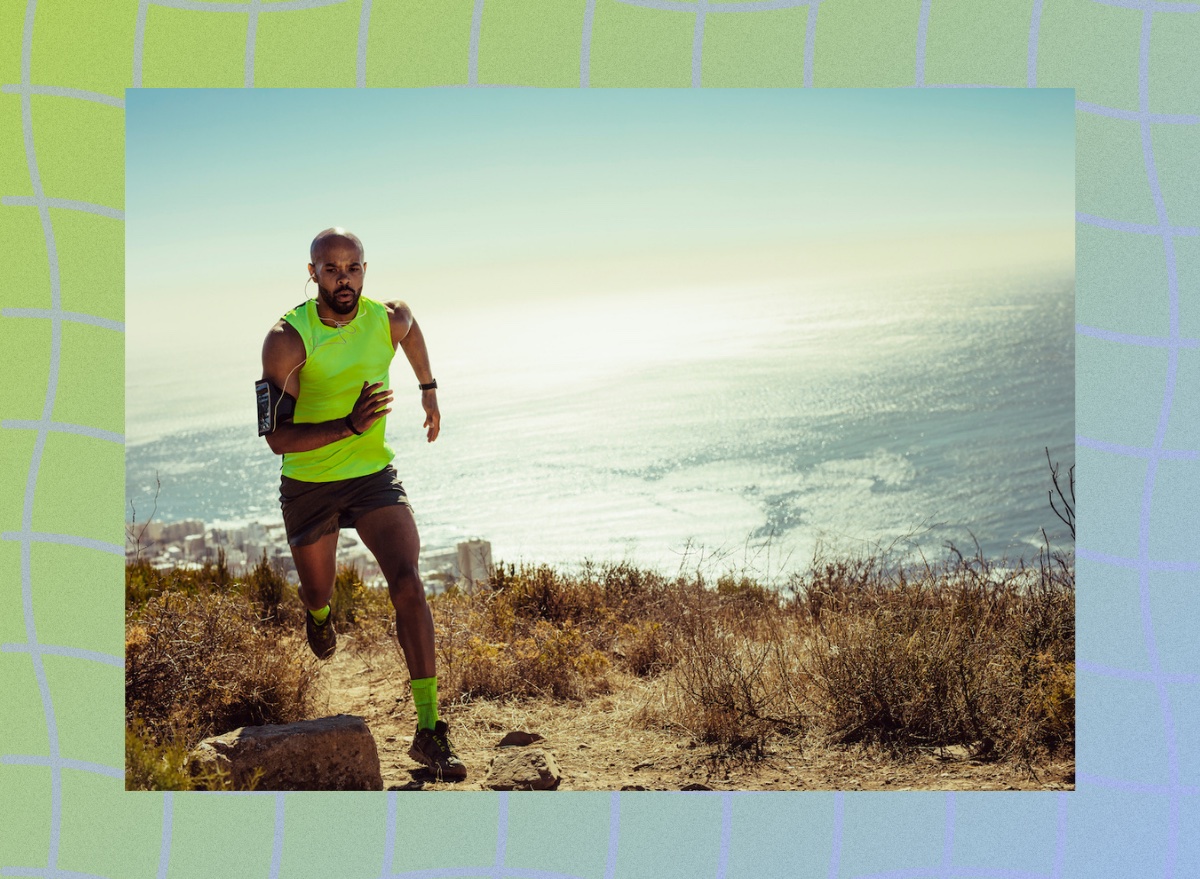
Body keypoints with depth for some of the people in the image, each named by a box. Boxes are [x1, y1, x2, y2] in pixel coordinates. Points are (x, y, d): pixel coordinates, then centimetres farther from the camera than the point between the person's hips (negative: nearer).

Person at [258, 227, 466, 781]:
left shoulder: (390, 318, -9)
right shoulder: (287, 338, -20)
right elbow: (276, 437, -23)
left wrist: (429, 391, 28)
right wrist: (350, 426, -35)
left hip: (373, 475, 1)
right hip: (307, 484, -1)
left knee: (408, 583, -19)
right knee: (318, 593, 18)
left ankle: (428, 729, -18)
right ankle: (317, 612, 62)